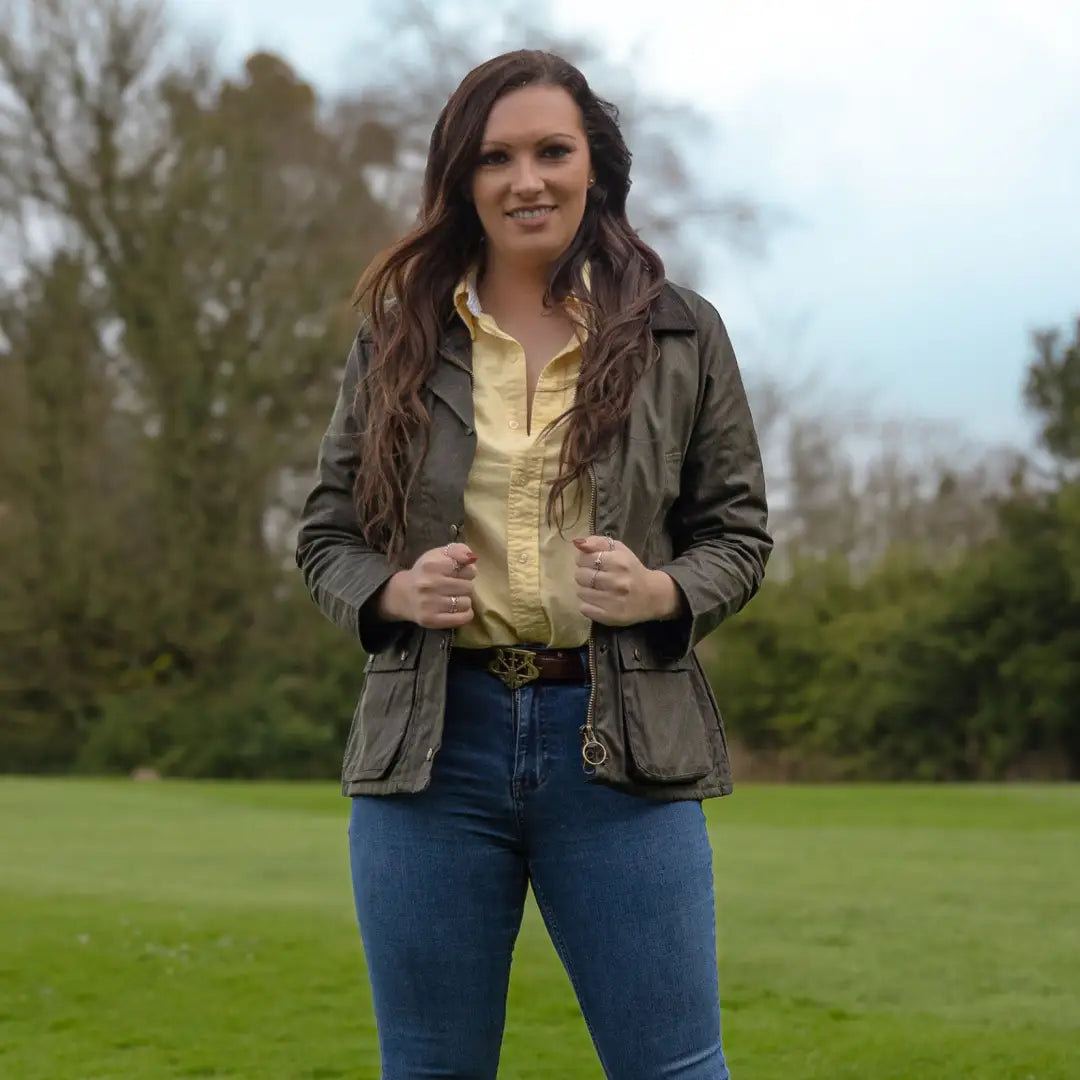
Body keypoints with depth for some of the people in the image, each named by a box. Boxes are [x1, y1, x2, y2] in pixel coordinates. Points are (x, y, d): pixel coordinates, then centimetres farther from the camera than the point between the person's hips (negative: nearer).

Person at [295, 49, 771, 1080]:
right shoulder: (396, 339, 8)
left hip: (619, 742, -1)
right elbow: (324, 533, 12)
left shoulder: (682, 336, 6)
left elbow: (738, 530, 10)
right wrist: (394, 592, -10)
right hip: (432, 741, 1)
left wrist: (661, 593, -12)